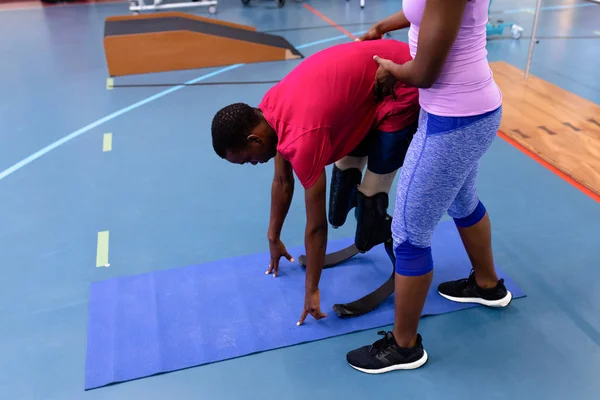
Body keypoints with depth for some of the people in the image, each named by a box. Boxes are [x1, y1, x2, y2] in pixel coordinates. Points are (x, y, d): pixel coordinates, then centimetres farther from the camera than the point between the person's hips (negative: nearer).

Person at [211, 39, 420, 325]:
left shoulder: (302, 139, -30)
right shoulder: (269, 108, -4)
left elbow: (315, 226, -20)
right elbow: (282, 180, 10)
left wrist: (312, 290, -7)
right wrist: (273, 238, 21)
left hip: (403, 89, -9)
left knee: (370, 194, -7)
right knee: (345, 167, 14)